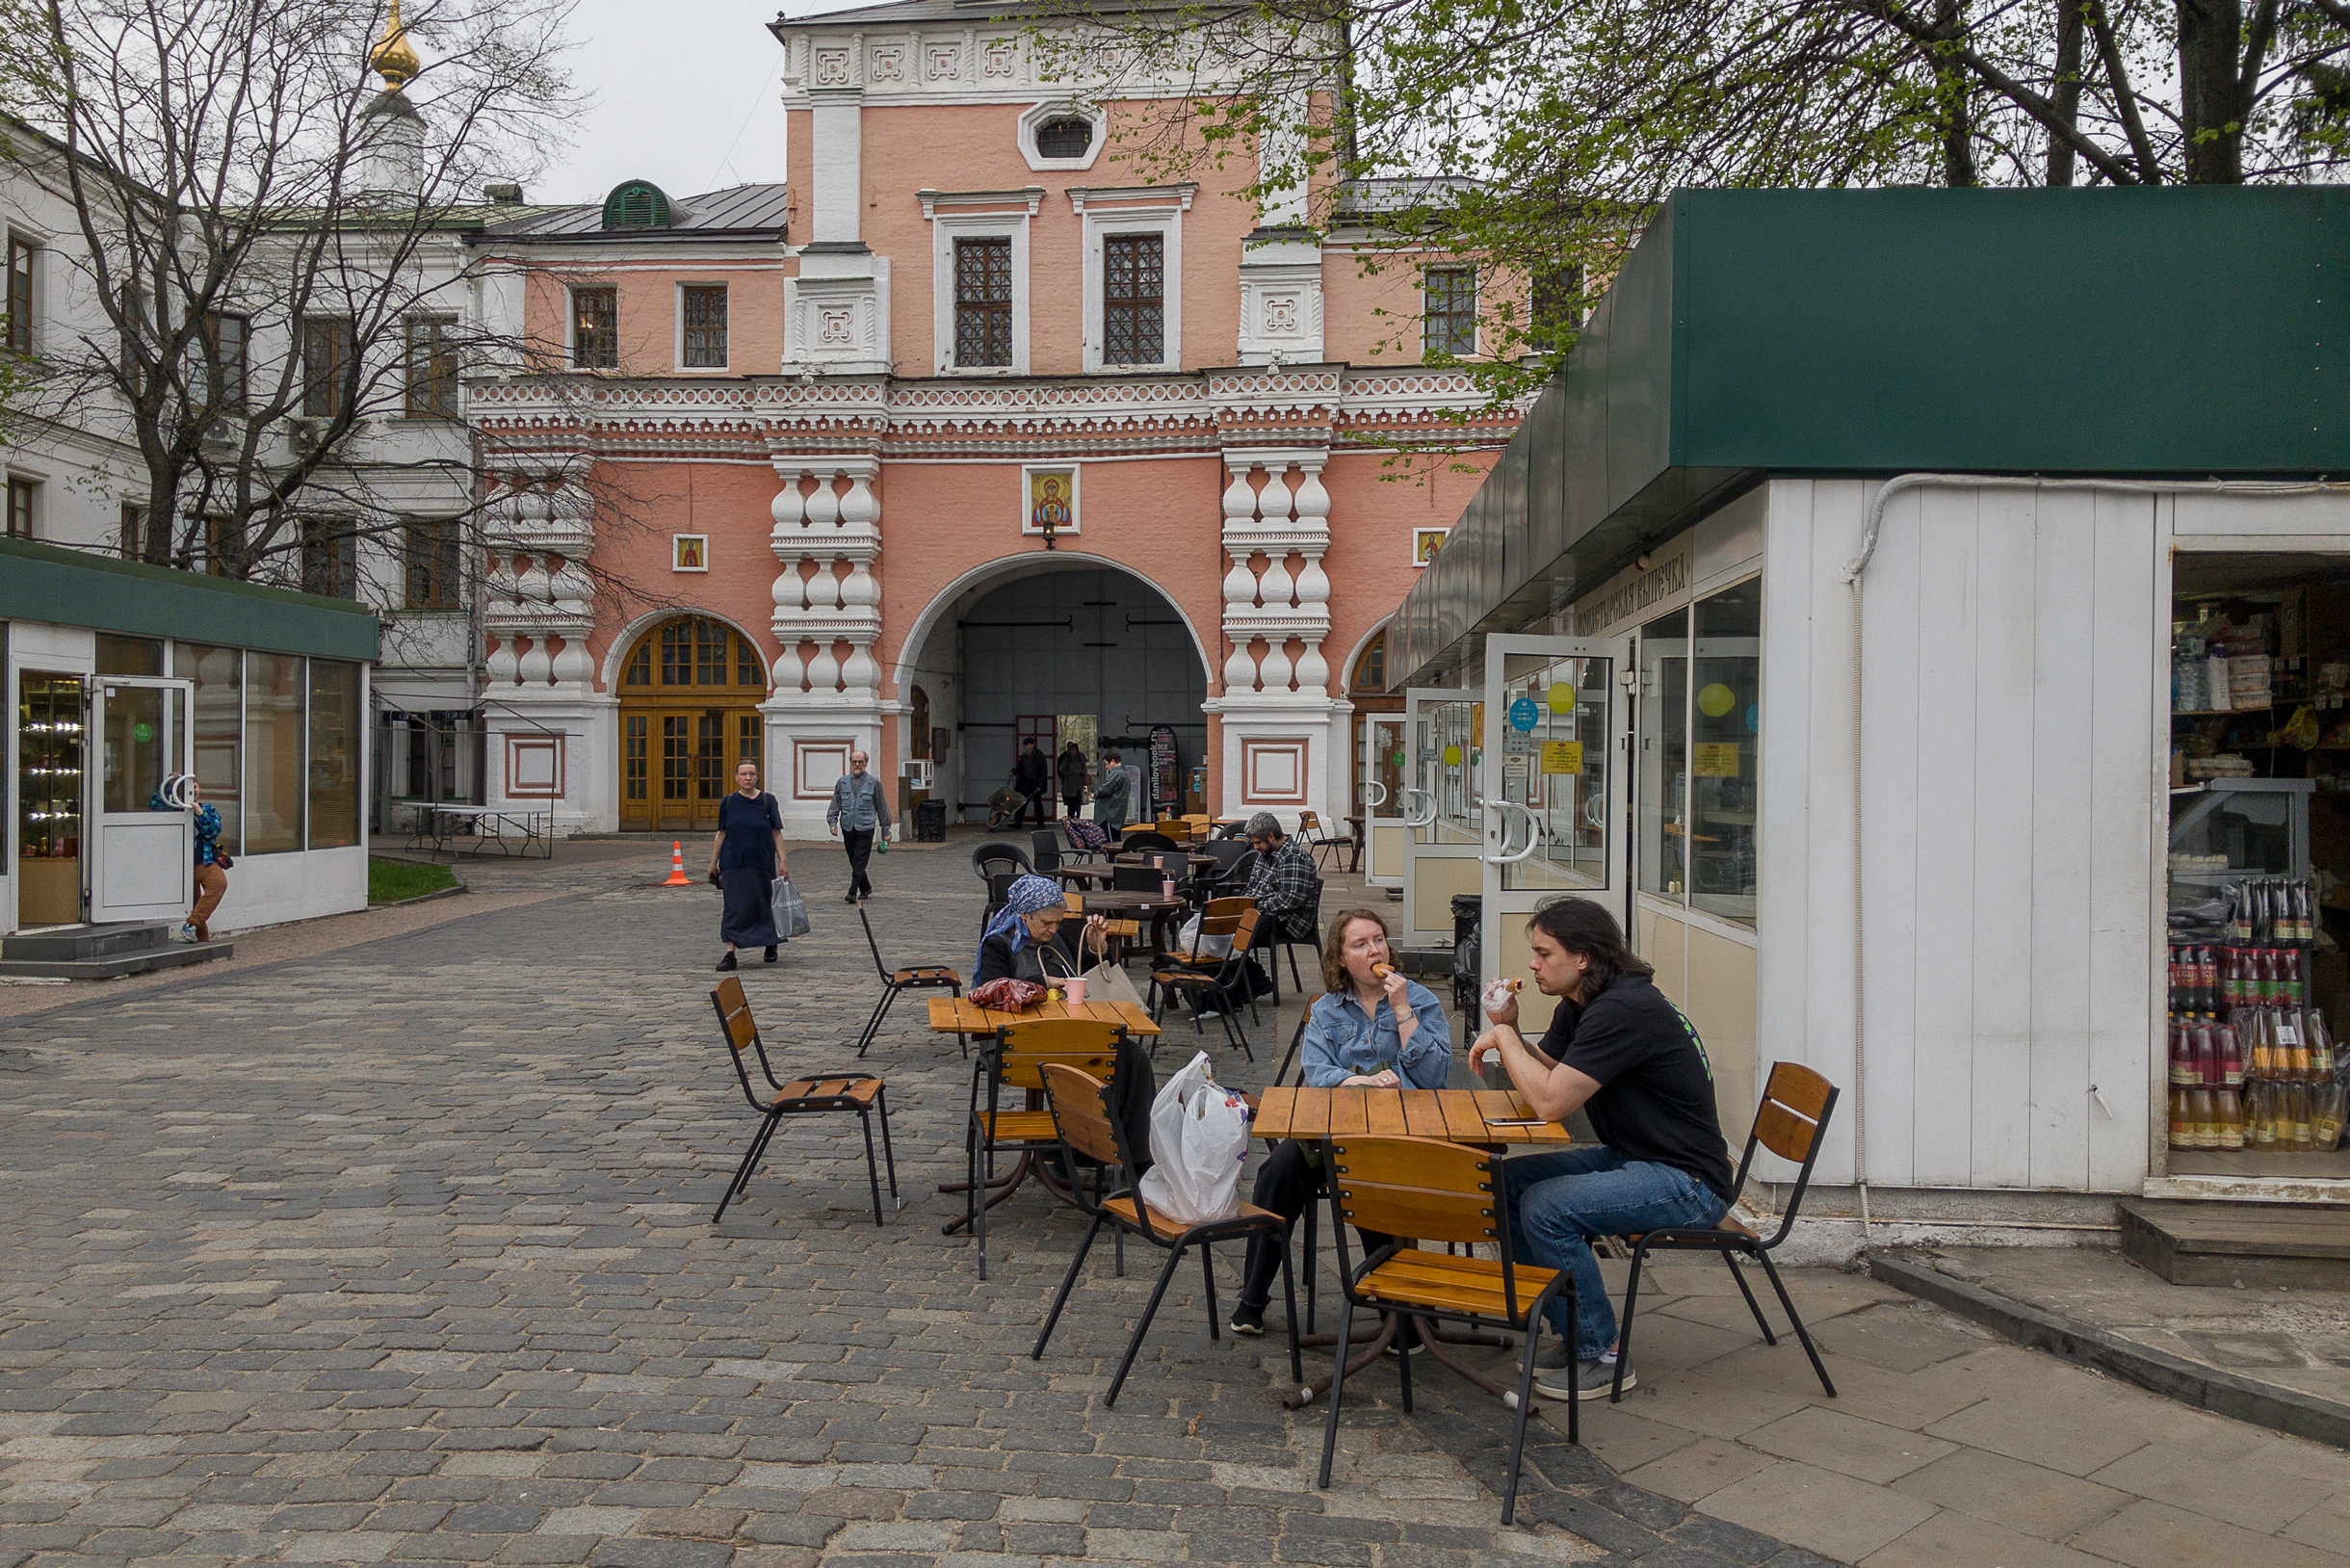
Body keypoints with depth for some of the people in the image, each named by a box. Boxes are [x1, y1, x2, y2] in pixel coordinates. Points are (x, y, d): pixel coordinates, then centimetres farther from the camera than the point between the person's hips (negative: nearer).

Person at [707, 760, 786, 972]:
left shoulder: (767, 800, 1)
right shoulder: (728, 802, 5)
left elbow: (777, 833, 1)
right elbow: (721, 834, 10)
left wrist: (782, 861, -4)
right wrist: (713, 863, 10)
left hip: (762, 863, 0)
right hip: (733, 863, 1)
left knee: (764, 905, 9)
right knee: (734, 907, -5)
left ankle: (771, 944, 32)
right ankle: (729, 954, -6)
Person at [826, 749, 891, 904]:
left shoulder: (874, 782, 3)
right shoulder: (842, 782, 10)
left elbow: (882, 807, 7)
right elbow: (835, 805, 13)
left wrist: (885, 831, 6)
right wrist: (832, 822, -2)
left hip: (865, 828, -3)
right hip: (847, 828, 3)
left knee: (859, 862, -10)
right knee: (854, 861, 10)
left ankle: (852, 893, -11)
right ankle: (865, 890, 25)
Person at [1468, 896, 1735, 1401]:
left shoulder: (1624, 1009, -24)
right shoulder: (1578, 1007, 8)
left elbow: (1551, 1101, -29)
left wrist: (1505, 1037, -16)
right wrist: (1508, 1029, -4)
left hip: (1688, 1183, -10)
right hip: (1629, 1157, 10)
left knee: (1546, 1208, -24)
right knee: (1507, 1182, 0)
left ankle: (1603, 1355, -6)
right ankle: (1571, 1332, 11)